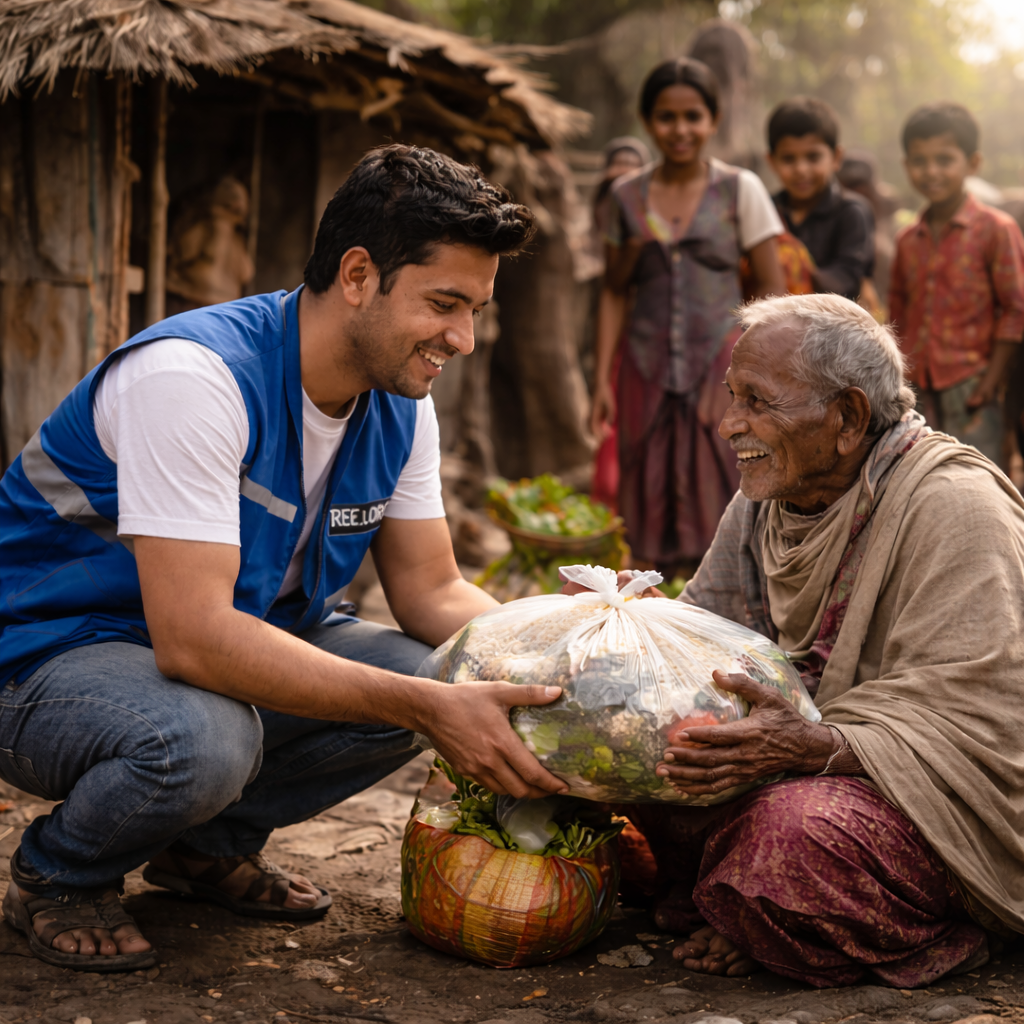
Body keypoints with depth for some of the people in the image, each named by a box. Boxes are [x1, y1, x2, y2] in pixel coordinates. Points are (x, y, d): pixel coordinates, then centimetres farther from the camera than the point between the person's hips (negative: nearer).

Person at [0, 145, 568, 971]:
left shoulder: (401, 404, -3)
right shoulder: (194, 376, -29)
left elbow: (433, 591, 1)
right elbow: (193, 636, -36)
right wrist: (427, 708, -39)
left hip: (228, 645, 8)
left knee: (441, 674, -12)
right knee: (201, 737, -39)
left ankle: (210, 843, 10)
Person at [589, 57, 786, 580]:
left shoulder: (739, 190, 1)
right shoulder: (627, 195, 8)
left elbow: (772, 290, 0)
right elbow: (615, 292, 14)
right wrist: (602, 379, 6)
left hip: (721, 366, -2)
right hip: (648, 371, 3)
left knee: (718, 510, -5)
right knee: (654, 514, 3)